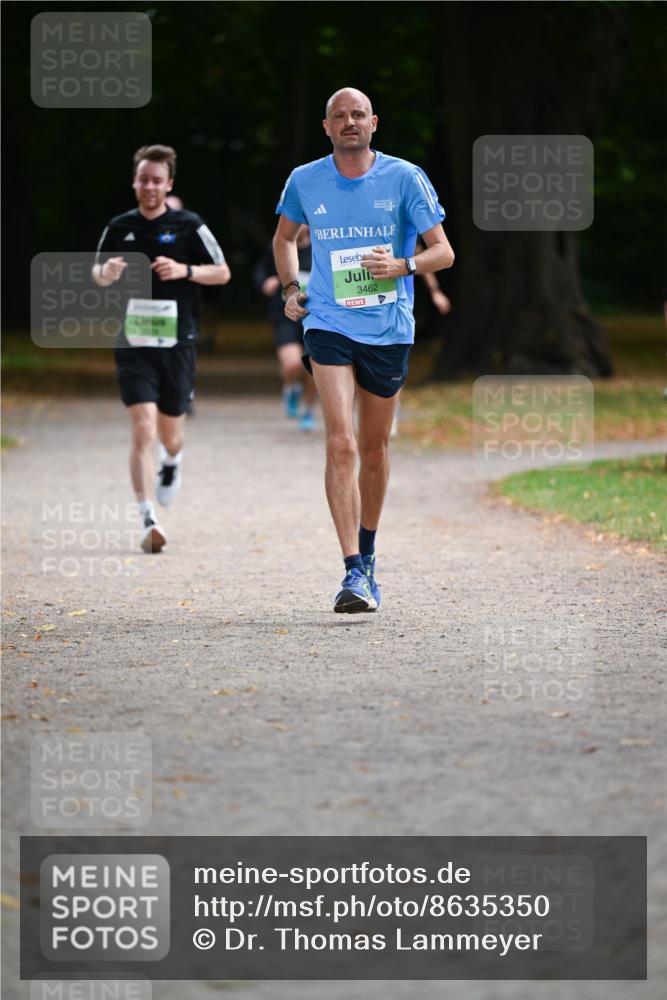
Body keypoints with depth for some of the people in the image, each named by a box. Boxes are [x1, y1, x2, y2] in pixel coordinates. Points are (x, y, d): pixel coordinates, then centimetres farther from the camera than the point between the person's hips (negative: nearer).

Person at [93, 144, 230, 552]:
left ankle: (172, 461, 52)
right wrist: (106, 273, -6)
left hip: (178, 343, 0)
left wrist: (185, 270, -14)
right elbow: (98, 273, 18)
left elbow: (223, 273, 3)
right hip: (134, 345, 0)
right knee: (143, 429, -15)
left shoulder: (189, 225, -1)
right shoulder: (120, 227, 5)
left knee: (170, 433, 13)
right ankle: (149, 519, -20)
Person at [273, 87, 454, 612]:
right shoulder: (304, 181, 2)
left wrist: (402, 265, -20)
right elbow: (285, 236, 22)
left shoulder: (405, 178, -3)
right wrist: (291, 287, 7)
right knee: (341, 444, -16)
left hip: (390, 330, 1)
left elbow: (444, 252, -2)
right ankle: (354, 571, -20)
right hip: (329, 326, -1)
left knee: (374, 446, 13)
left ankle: (368, 554, 34)